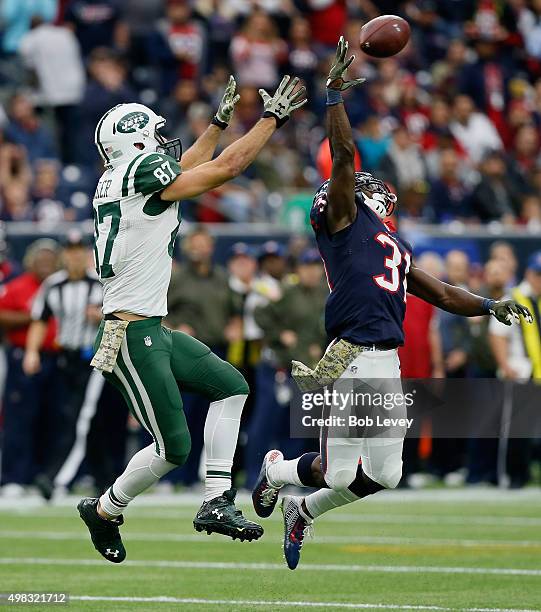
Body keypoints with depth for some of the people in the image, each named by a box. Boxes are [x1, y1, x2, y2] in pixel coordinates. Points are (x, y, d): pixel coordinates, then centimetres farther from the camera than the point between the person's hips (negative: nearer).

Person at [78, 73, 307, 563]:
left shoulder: (114, 182, 12)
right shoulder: (144, 172, -15)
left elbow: (184, 170, 31)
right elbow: (228, 166, -12)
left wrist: (221, 120, 36)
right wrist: (273, 117, -1)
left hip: (152, 330, 10)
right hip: (131, 336, -10)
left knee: (231, 387, 9)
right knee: (173, 449, -3)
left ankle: (216, 502, 6)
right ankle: (105, 510, 18)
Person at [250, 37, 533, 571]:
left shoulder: (397, 250, 27)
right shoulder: (342, 218, 5)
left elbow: (442, 295, 31)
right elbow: (343, 157, -6)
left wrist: (490, 306, 19)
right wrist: (335, 94, -9)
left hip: (388, 365, 8)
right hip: (350, 359, -8)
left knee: (383, 475, 7)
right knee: (339, 473, -5)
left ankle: (302, 510, 31)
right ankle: (275, 470, 28)